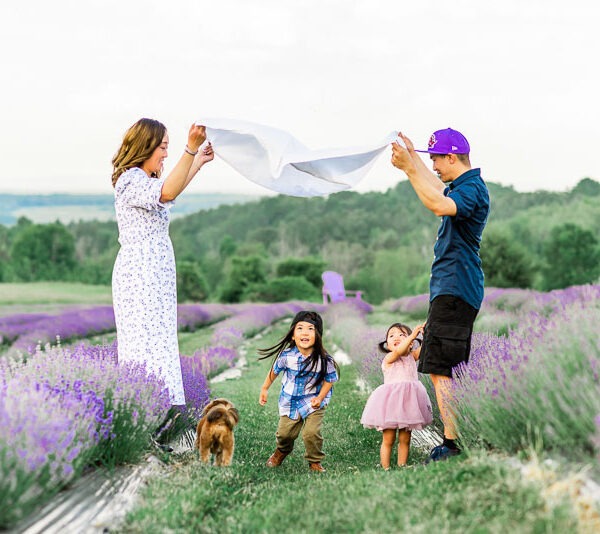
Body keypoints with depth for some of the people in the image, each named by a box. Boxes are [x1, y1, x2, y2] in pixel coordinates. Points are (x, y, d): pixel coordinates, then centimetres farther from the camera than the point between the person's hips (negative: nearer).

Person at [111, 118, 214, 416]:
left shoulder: (144, 179, 20)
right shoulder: (131, 180, -13)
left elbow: (170, 190, 40)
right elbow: (167, 193, -33)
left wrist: (199, 162, 45)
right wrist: (190, 149, -39)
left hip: (153, 277, 11)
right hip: (141, 276, -11)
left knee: (152, 345, 8)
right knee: (152, 346, -15)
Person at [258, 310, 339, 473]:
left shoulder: (323, 359, -20)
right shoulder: (286, 355, -17)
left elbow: (329, 379, -5)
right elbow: (274, 370, 3)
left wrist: (320, 398, -16)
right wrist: (265, 389, 9)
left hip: (313, 401, -2)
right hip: (290, 400, 2)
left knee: (311, 432, -14)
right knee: (285, 432, 6)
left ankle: (315, 461, 13)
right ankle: (282, 451, 42)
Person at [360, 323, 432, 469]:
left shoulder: (412, 356, 12)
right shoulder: (388, 358, -4)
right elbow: (398, 350, -24)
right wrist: (413, 334, -30)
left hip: (408, 400, 5)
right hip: (391, 400, -5)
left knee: (405, 439, 8)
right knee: (388, 439, -2)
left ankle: (402, 466, 14)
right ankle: (385, 468, 3)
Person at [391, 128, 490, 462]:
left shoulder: (472, 189, -15)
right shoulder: (463, 186, 18)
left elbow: (440, 205, -36)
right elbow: (438, 189, 40)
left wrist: (409, 168, -33)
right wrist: (413, 157, 41)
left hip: (454, 291, -11)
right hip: (454, 289, 11)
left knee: (440, 370, -13)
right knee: (450, 371, 17)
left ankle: (453, 443, -13)